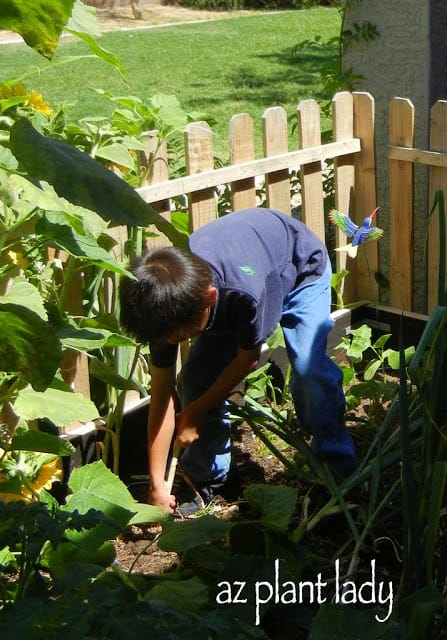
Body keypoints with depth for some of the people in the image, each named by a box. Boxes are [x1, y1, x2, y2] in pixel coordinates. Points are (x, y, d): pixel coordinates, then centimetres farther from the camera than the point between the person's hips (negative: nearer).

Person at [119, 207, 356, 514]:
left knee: (310, 366, -24)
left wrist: (194, 412, -15)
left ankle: (337, 464, -4)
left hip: (302, 267, -4)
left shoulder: (247, 293, -47)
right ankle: (206, 478, 8)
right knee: (196, 376, -10)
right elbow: (162, 393, -21)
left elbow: (247, 358, -26)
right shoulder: (166, 306, -29)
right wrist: (157, 484, -19)